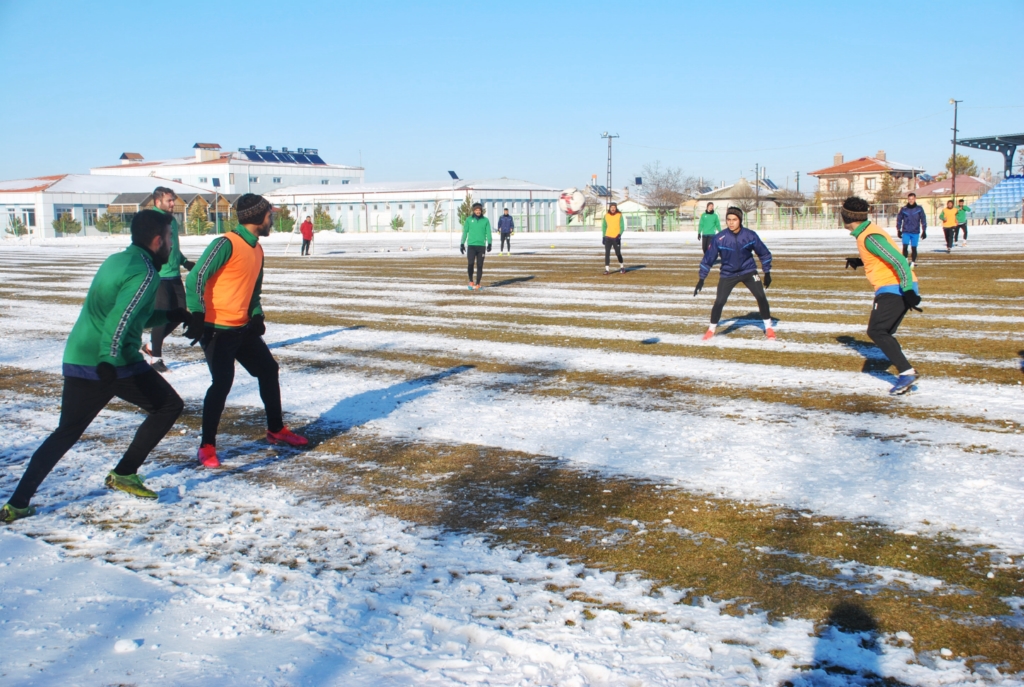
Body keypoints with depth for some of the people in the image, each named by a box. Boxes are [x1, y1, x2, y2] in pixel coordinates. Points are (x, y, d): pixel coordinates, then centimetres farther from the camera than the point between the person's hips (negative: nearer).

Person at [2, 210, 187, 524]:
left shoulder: (117, 260, 17)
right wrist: (108, 360, -34)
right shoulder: (145, 273, -10)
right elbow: (120, 318, -25)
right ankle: (124, 474, 13)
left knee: (66, 433, 13)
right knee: (170, 406, 12)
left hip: (78, 361, 8)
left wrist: (170, 316, 28)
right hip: (116, 365, -8)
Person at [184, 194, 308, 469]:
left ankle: (276, 429, 31)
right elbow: (195, 279, -22)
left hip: (243, 328, 9)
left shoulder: (257, 249, 10)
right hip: (217, 329, -9)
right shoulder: (227, 244, -17)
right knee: (222, 382, -17)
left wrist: (257, 315, 4)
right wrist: (197, 316, -28)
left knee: (268, 369, 14)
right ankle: (207, 446, -3)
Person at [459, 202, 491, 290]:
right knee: (471, 264, -13)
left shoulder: (485, 220, 5)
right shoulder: (469, 220, 5)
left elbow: (488, 233, 3)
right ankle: (471, 281, 8)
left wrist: (489, 243, -8)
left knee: (480, 266, 2)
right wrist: (462, 243, 5)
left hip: (481, 246, 1)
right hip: (471, 245, -1)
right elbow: (465, 232, 9)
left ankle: (478, 284, 12)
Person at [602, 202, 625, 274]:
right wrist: (603, 236, 9)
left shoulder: (619, 215, -2)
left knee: (618, 253, 2)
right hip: (608, 237, 2)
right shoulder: (606, 215, 7)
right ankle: (606, 269, -3)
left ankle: (622, 266, 24)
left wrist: (619, 235, -17)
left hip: (616, 238, -2)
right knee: (607, 253, -4)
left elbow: (622, 226, -3)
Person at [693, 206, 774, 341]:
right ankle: (711, 329, 15)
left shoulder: (750, 236, -15)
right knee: (719, 302, -9)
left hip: (748, 271, 1)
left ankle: (768, 327, 7)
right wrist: (701, 279, -6)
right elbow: (708, 258, -7)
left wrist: (767, 273, 1)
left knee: (761, 297, -11)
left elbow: (764, 253, 0)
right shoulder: (719, 238, -18)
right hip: (728, 274, -1)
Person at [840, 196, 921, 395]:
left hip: (893, 290, -10)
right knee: (884, 334, 14)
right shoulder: (867, 232, 14)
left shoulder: (869, 237, -17)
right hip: (896, 289, 10)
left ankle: (906, 372, -15)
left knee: (876, 331, -10)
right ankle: (905, 373, 12)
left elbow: (899, 260, -24)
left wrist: (908, 291, -28)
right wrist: (859, 262, 21)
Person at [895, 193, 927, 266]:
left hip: (915, 232, 0)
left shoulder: (919, 209, 1)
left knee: (914, 248, 4)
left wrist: (924, 231, 4)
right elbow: (899, 219, 10)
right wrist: (898, 230, 10)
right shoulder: (903, 209, 1)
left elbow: (923, 220, 5)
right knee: (905, 246, -13)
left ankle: (913, 262, 19)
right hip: (906, 232, 0)